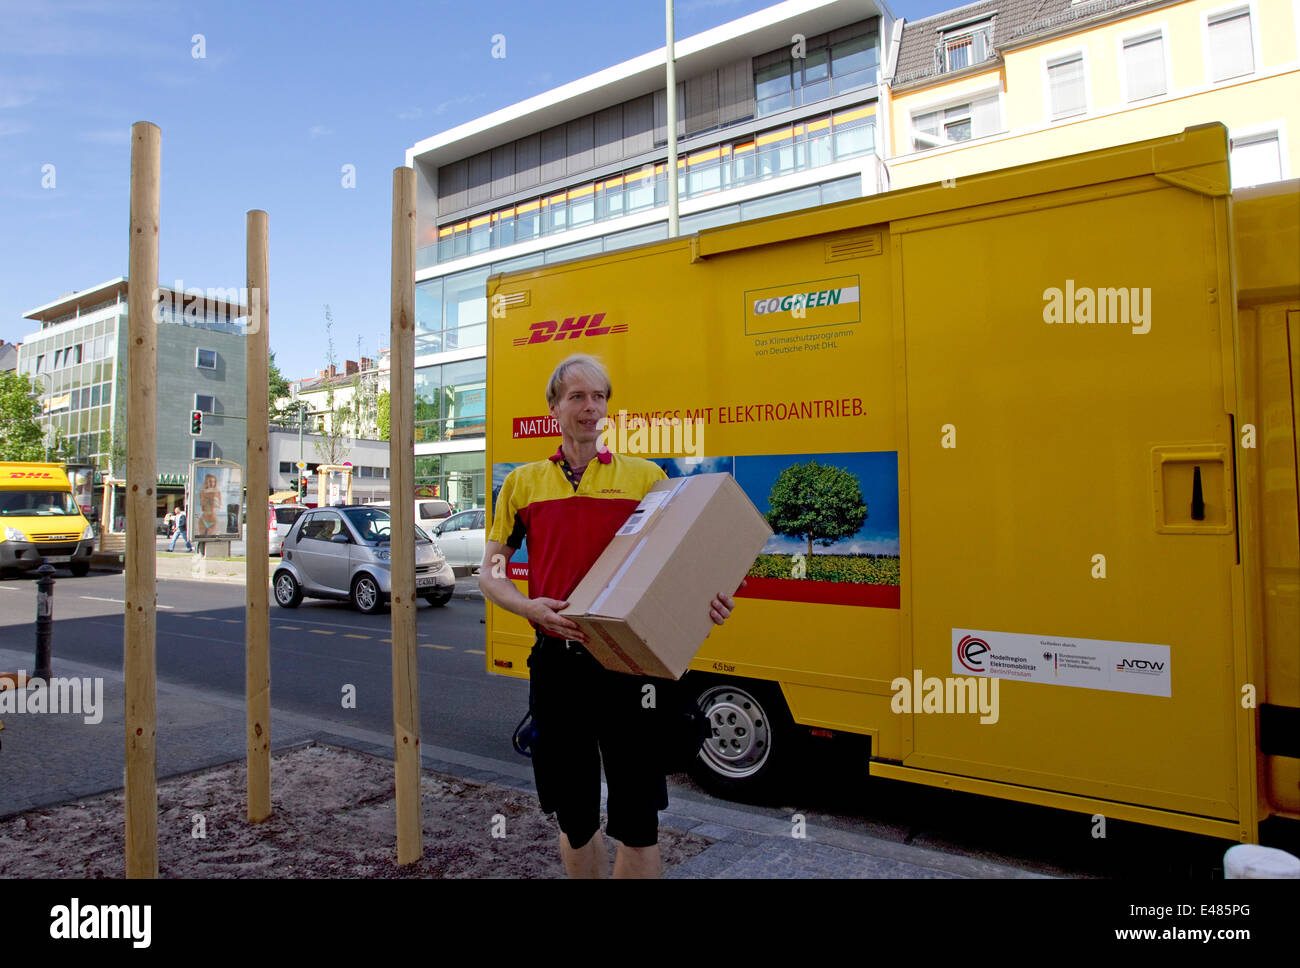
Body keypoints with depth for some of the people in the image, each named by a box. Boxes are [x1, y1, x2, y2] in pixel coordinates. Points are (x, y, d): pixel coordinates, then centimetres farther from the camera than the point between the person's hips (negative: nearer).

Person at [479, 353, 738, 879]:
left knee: (637, 819, 1)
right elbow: (490, 571, 9)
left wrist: (708, 598, -17)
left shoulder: (646, 475, 4)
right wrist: (530, 607, -10)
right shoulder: (522, 483, 9)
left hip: (628, 659, -2)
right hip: (556, 659, 2)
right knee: (573, 814, 16)